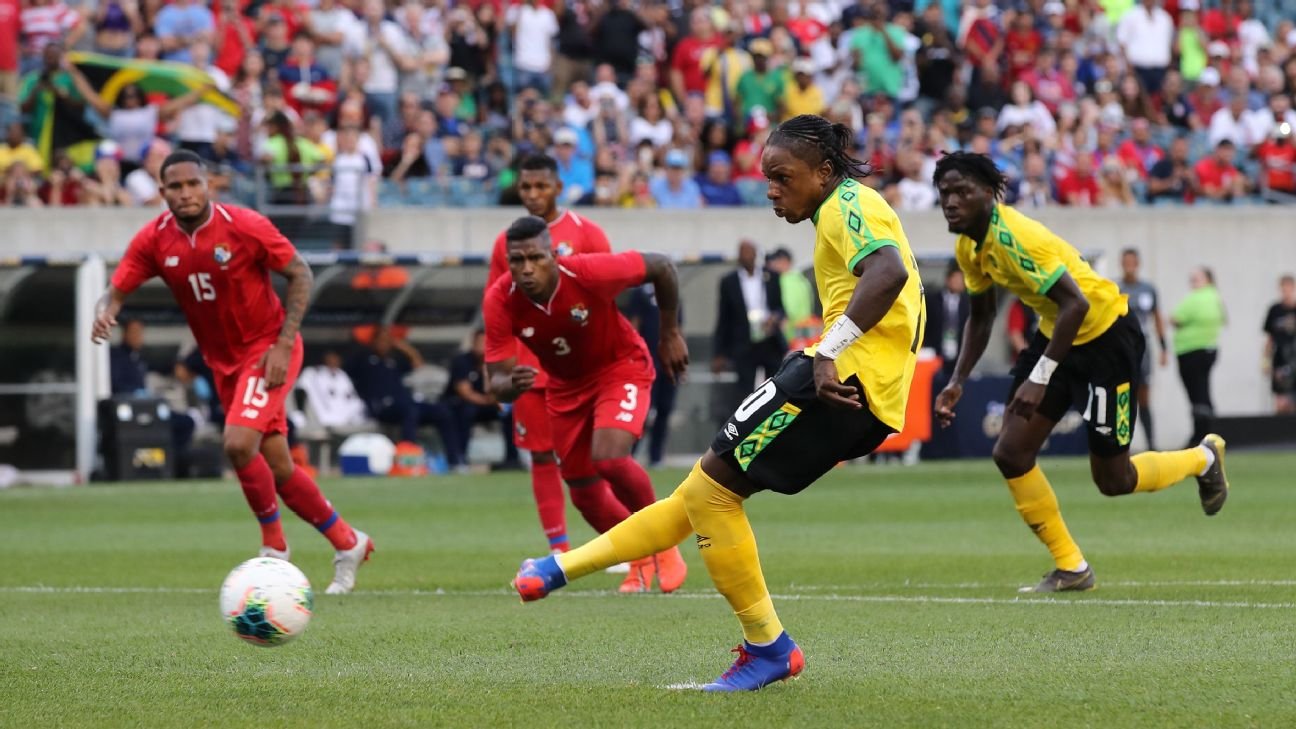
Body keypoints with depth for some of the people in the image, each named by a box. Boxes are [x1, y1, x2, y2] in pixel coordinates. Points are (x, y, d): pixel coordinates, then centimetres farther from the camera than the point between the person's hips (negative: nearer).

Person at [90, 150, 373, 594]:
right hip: (222, 361, 5)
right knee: (278, 469, 7)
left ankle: (274, 546, -3)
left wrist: (284, 344, -18)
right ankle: (348, 544, 25)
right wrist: (104, 313, -31)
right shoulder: (154, 240, -7)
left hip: (267, 352, -5)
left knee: (238, 444, -24)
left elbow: (300, 274, -10)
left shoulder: (244, 227, -19)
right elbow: (116, 291, -5)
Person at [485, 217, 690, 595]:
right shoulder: (500, 302, -26)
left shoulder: (590, 272, -33)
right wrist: (512, 384, -49)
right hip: (565, 386, 4)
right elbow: (497, 383, -24)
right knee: (586, 497, 8)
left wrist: (670, 334, -6)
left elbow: (661, 267, -14)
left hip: (621, 368, -4)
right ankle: (641, 561, 37)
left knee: (609, 459, -28)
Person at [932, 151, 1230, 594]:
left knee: (1113, 481, 1)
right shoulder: (970, 247, -1)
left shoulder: (1013, 237, -30)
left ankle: (1203, 458, 30)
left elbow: (1076, 303, -35)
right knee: (1011, 454, -4)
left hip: (1106, 335, -9)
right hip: (1057, 333, 9)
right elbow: (981, 318, 14)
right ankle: (1071, 568, 8)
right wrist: (957, 383, 3)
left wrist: (1040, 377, -36)